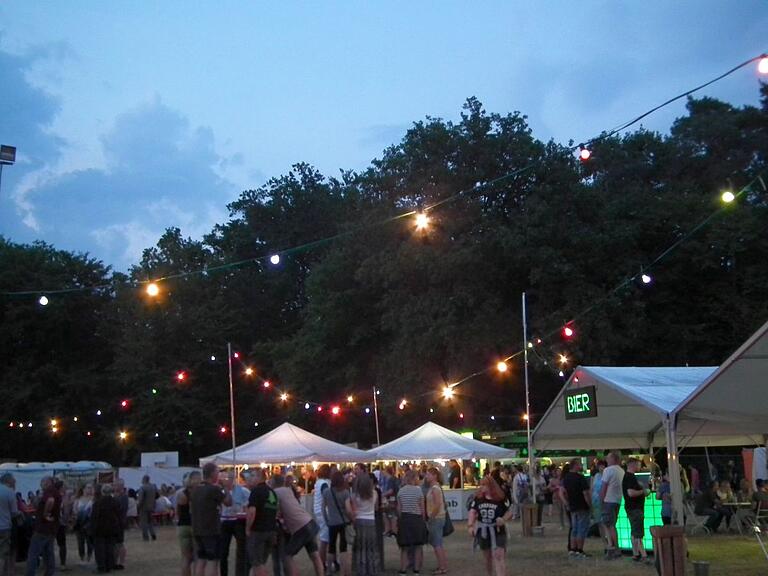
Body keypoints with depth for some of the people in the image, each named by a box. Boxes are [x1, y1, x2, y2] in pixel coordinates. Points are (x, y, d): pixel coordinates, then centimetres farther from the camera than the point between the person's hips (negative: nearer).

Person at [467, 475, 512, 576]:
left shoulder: (500, 499, -7)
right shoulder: (478, 499, 0)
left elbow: (509, 512, -1)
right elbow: (472, 512, -2)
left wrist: (503, 519, -20)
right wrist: (470, 526, -14)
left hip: (497, 531, -3)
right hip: (483, 532, 3)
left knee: (498, 556, -13)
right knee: (487, 557, 16)